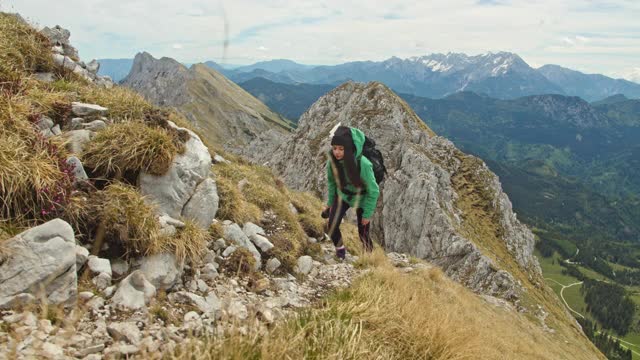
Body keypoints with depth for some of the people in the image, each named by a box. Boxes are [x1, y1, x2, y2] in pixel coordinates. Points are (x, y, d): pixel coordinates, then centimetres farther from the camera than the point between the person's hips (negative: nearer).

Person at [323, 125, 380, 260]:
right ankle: (340, 250, 22)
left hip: (362, 199, -3)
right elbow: (331, 181, -1)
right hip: (342, 195, 3)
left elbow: (373, 191, -23)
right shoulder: (332, 160, -24)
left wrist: (367, 214, -14)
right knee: (332, 225, -9)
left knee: (363, 232, 7)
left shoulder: (363, 164, -37)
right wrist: (330, 202, 9)